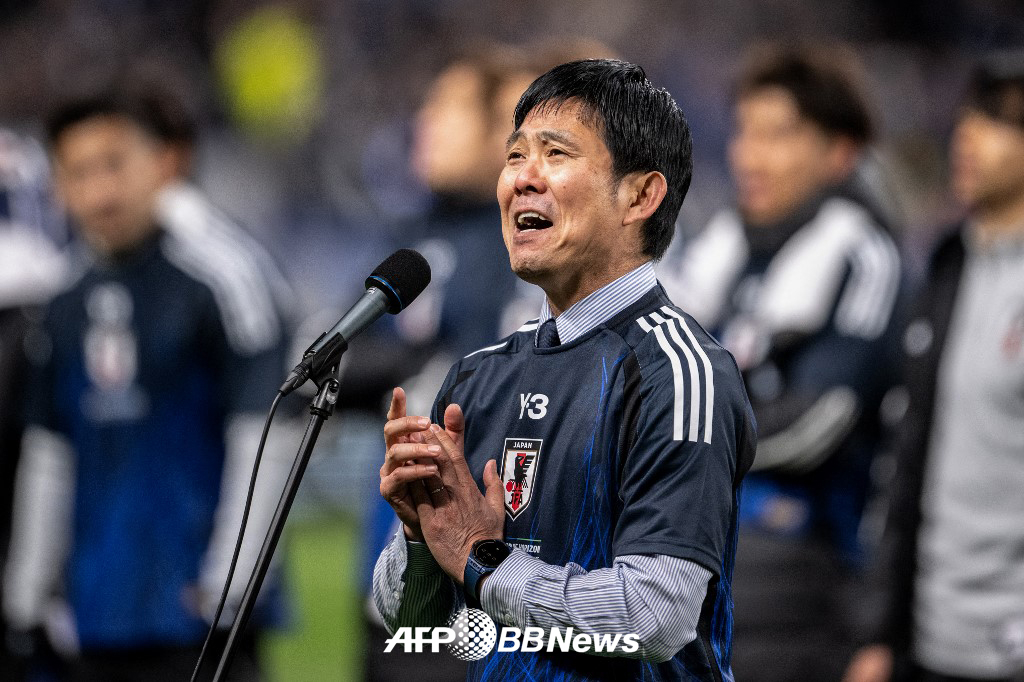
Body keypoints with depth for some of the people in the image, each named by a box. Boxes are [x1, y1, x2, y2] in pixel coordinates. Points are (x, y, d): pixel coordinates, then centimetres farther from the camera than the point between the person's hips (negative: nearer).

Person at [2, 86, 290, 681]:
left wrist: (231, 581, -15)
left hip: (195, 612, -7)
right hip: (102, 622, 7)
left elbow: (262, 436, -11)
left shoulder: (216, 276, -9)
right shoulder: (65, 307, 11)